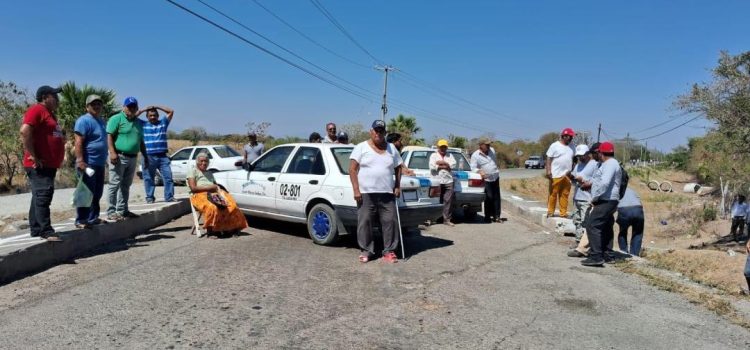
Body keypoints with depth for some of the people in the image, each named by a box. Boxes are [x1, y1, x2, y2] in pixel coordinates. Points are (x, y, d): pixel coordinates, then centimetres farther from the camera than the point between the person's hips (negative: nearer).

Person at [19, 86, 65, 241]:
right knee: (43, 196, -13)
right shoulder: (37, 110, -9)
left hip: (49, 164, 10)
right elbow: (24, 131, -22)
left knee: (40, 197, 13)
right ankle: (46, 232, -14)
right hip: (39, 165, -10)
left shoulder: (49, 113, 21)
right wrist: (33, 156, -21)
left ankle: (36, 229, 19)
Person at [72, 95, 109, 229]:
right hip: (88, 163, -9)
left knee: (97, 193, 13)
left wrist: (104, 159, 23)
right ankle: (81, 221, -1)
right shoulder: (84, 120, -10)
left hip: (100, 164, 9)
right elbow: (78, 142, -18)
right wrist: (80, 161, -25)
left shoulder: (102, 121, 17)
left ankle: (93, 218, 22)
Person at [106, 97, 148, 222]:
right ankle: (111, 212, -4)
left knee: (126, 185, 12)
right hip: (119, 156, -7)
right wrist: (112, 152, -22)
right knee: (115, 184, -6)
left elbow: (141, 141, 24)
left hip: (133, 158, 7)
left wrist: (145, 156, 19)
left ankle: (122, 210, 19)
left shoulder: (138, 122, 18)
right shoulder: (116, 119, -3)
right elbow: (109, 136, -11)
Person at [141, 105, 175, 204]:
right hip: (148, 157, -1)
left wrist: (157, 107, 8)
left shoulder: (163, 122, 13)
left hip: (163, 156, 1)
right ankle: (149, 197, 10)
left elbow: (171, 112, 10)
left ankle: (169, 197, 1)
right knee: (148, 178, 3)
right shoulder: (143, 125, 10)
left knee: (168, 177, -3)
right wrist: (143, 110, 5)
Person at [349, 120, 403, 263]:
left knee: (389, 222, 0)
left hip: (387, 194, 3)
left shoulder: (391, 149, 13)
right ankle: (366, 250, 11)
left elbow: (398, 168, 21)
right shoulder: (361, 147, 2)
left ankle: (389, 251, 9)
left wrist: (397, 186, 9)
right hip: (366, 193, -3)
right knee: (365, 222, -1)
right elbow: (352, 169, -3)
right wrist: (356, 190, -11)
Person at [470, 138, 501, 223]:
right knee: (489, 198, -10)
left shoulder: (492, 150, 7)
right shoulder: (475, 155, -9)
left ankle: (496, 216, 14)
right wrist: (480, 171, -32)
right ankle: (488, 217, 2)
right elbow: (472, 168, -14)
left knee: (496, 198, 7)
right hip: (486, 180, -6)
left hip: (495, 178, 6)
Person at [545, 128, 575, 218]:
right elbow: (549, 159, -5)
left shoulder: (571, 147, 15)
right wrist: (548, 171, -15)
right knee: (553, 194, -3)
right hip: (556, 175, -5)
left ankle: (563, 213, 11)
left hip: (567, 176, 5)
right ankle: (550, 212, 6)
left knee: (565, 195, 5)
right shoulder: (555, 145, -2)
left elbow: (572, 160, 22)